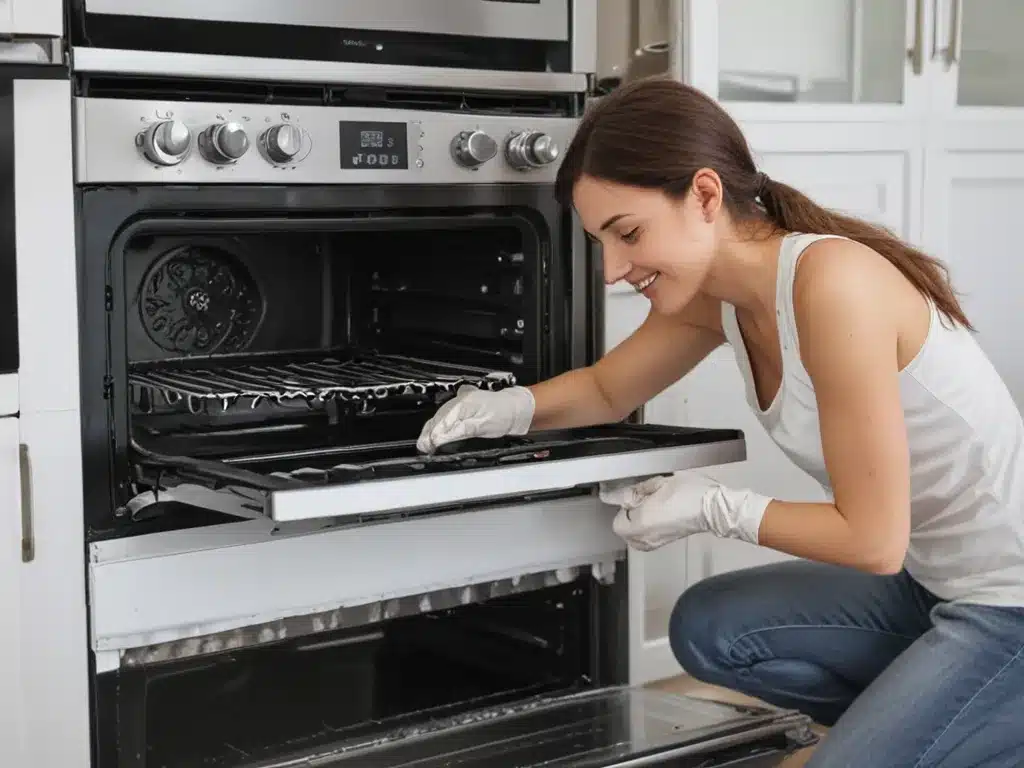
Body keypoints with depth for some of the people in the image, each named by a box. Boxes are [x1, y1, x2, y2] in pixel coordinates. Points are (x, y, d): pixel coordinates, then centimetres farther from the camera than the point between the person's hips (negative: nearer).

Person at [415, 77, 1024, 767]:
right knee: (707, 631, 8)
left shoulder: (832, 282, -28)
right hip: (931, 582, 9)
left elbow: (872, 538, -24)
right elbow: (607, 389, 17)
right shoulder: (715, 293, -2)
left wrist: (716, 508, -14)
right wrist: (512, 408, -3)